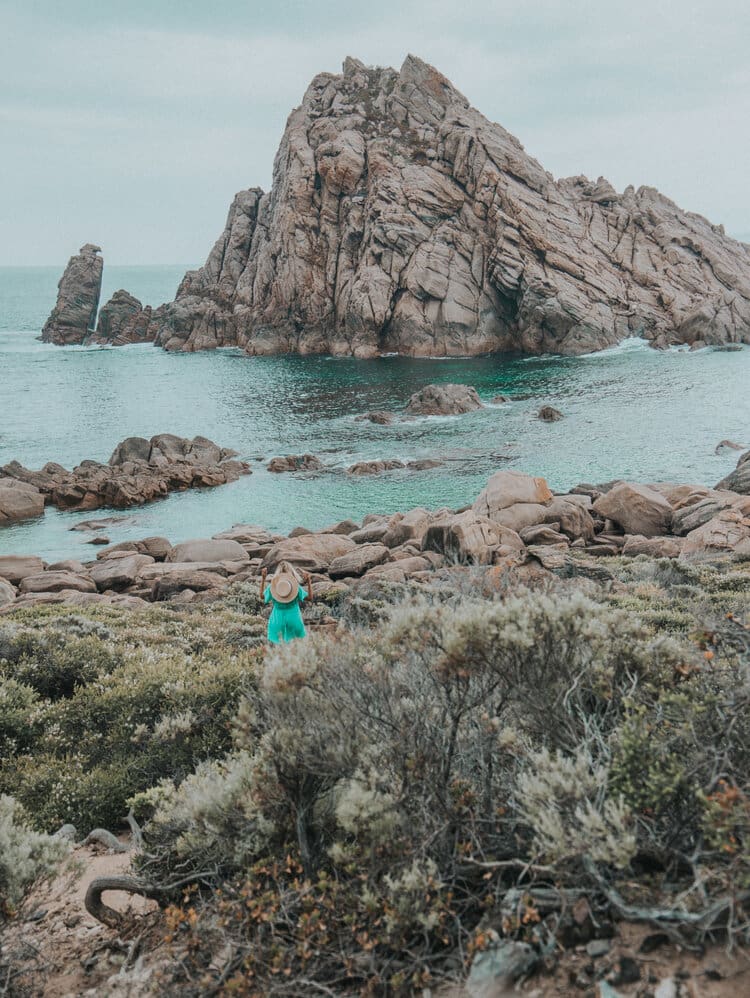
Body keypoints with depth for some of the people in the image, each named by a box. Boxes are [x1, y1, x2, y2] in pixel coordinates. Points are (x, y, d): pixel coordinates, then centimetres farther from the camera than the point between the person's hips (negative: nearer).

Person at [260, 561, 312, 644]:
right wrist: (309, 582, -5)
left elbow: (262, 596, 10)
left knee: (274, 643, 7)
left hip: (278, 618, 1)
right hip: (293, 618, -1)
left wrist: (263, 579, 10)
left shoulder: (273, 585, -5)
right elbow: (309, 597, -5)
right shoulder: (296, 586, -9)